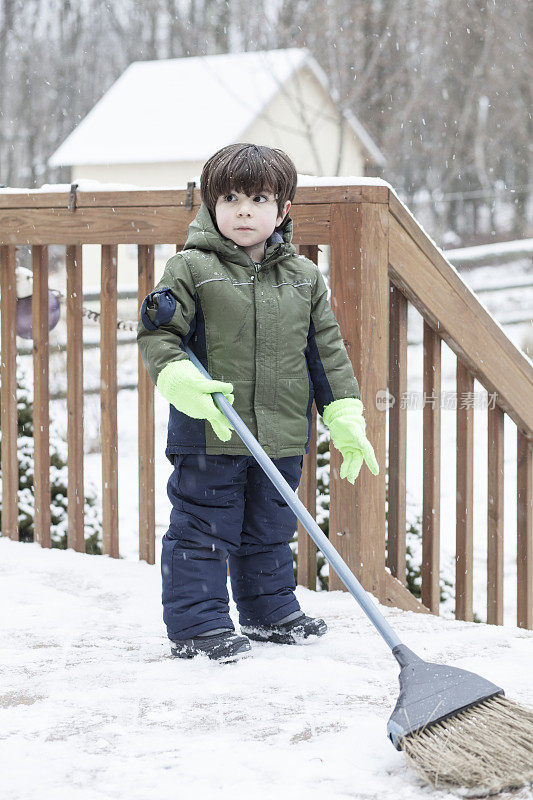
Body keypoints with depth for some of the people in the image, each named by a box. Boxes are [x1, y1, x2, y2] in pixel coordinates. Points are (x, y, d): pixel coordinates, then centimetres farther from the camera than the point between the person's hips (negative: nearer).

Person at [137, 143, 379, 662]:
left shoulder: (304, 278, 8)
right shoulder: (190, 269, -6)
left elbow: (327, 351, 11)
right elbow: (156, 335, -8)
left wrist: (344, 417, 6)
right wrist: (181, 380, -25)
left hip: (282, 436, 4)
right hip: (209, 435, -4)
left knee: (270, 531, 18)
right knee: (203, 531, 0)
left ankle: (270, 611, 33)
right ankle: (197, 625, 8)